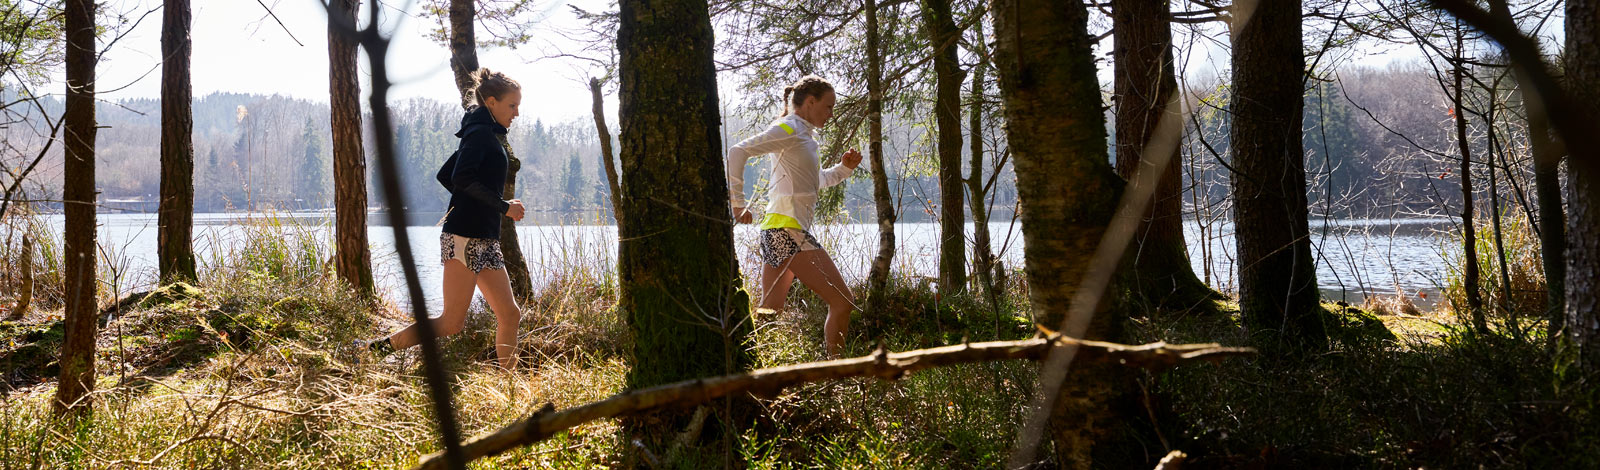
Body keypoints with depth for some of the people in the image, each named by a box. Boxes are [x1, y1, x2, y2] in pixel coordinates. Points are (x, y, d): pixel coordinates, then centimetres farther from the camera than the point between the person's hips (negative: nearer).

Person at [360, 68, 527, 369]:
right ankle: (377, 349, -2)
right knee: (451, 324, -10)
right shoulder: (481, 132, -8)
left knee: (509, 314, 5)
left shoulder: (481, 134, 21)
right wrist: (503, 206, -18)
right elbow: (462, 177, -22)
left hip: (484, 241, 10)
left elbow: (444, 175, 25)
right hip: (466, 238, -10)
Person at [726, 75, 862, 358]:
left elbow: (817, 181, 35)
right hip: (787, 230, -10)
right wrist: (738, 202, -17)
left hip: (775, 234, 10)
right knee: (843, 302, -8)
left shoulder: (804, 135, 21)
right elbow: (738, 152, -17)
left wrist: (844, 168, 16)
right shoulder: (788, 129, -7)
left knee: (769, 313, 8)